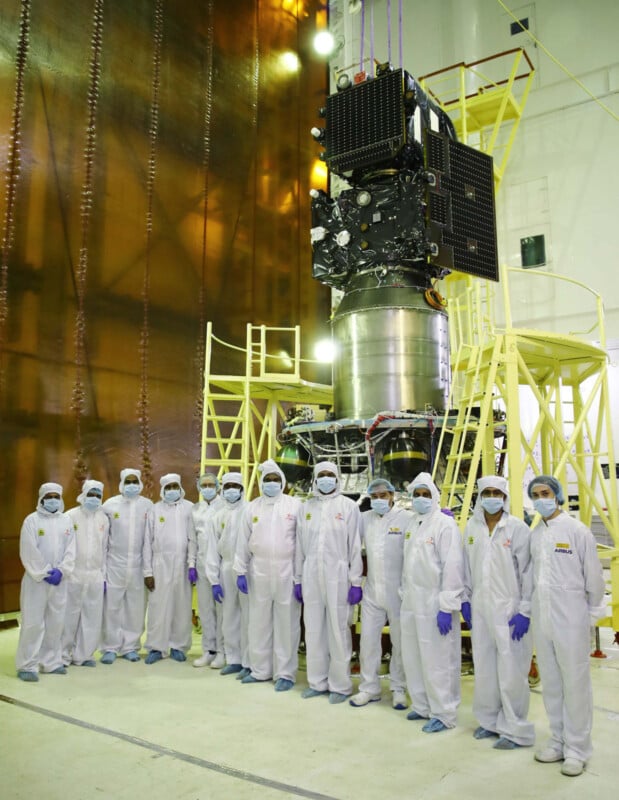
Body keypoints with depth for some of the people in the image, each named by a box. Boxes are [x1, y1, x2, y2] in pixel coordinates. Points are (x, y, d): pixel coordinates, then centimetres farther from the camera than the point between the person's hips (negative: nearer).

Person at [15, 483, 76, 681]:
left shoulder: (66, 520, 8)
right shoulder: (32, 520, -4)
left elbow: (70, 550, 4)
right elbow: (29, 552, -10)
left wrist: (61, 571, -9)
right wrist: (43, 574, -12)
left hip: (59, 580, 4)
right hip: (36, 579, -4)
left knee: (56, 622, 8)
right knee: (33, 623, -3)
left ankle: (51, 662, 19)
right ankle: (27, 665, 6)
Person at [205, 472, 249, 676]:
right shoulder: (217, 517, 13)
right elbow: (212, 550, 12)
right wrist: (214, 580, 8)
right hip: (227, 570, 5)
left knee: (248, 618, -2)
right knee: (229, 618, 11)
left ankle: (248, 662, 8)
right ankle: (233, 660, 23)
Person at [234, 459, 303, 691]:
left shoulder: (295, 505, -1)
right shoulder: (252, 507, 7)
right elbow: (243, 541, 8)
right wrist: (240, 571, 4)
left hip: (287, 572, -3)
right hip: (259, 572, 3)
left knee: (286, 624, 3)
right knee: (259, 622, 11)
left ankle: (285, 673, 13)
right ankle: (260, 670, 24)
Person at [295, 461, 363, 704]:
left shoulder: (348, 506, -1)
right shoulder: (307, 507, 10)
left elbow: (355, 546, -3)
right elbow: (300, 545, 12)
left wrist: (356, 582, -6)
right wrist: (297, 579, 11)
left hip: (338, 577, -4)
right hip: (311, 577, 4)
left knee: (338, 632, 2)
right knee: (314, 631, 11)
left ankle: (340, 685, 15)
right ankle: (317, 682, 24)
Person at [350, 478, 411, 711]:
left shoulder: (407, 519, -10)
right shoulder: (364, 519, 4)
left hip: (399, 592, -4)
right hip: (372, 591, 4)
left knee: (400, 642, 10)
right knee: (368, 639, 9)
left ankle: (398, 689, 26)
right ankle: (369, 688, 24)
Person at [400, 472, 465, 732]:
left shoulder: (445, 524, -12)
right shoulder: (413, 524, 12)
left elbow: (452, 567, -16)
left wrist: (446, 607, -18)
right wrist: (404, 597, 14)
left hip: (434, 605, -8)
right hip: (411, 603, 8)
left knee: (437, 662, 1)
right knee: (413, 658, 16)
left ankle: (443, 714, 16)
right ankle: (422, 706, 32)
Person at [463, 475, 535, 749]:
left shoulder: (518, 528, -9)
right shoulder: (472, 527, 4)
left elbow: (527, 571, -9)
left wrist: (525, 611, -11)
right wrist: (465, 600, 11)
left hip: (509, 610, -5)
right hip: (480, 608, 5)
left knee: (511, 673, 0)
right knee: (484, 668, 13)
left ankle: (514, 730, 16)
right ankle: (489, 721, 30)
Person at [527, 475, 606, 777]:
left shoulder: (577, 531, -9)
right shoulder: (534, 534, 6)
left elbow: (593, 576, -4)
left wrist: (592, 613, 2)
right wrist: (530, 608, 9)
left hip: (570, 618, -5)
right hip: (540, 619, 5)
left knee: (575, 684, 3)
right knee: (550, 684, 13)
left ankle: (577, 749, 16)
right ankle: (558, 741, 26)